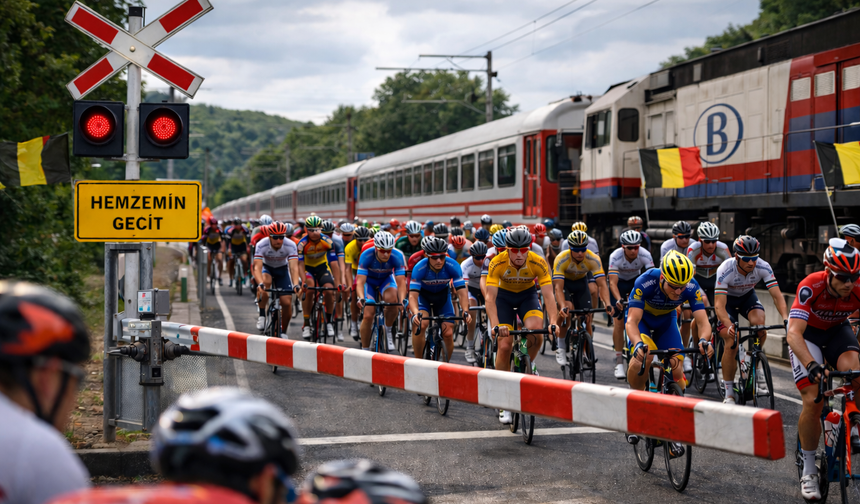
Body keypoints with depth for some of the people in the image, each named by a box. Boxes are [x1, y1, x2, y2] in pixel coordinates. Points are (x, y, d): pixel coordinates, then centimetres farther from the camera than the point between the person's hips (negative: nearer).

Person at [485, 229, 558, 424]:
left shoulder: (539, 263, -28)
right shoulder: (497, 263, -30)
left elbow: (549, 296, -34)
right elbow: (490, 298, -35)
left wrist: (553, 322, -50)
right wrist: (495, 325, -50)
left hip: (528, 295, 0)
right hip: (504, 296, 0)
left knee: (536, 333, -29)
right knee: (504, 346, -12)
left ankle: (528, 365, 3)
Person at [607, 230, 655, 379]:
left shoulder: (645, 255, -28)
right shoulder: (615, 256, -32)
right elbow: (612, 283, -37)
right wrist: (618, 300, -53)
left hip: (636, 281, 2)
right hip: (619, 282, -2)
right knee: (619, 321, -11)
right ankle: (619, 362, -8)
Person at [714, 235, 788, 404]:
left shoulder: (763, 267, -27)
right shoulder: (725, 270, -35)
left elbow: (777, 295, -29)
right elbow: (719, 305, -39)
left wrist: (785, 318, -46)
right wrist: (729, 326, -56)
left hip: (748, 296, 2)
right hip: (727, 299, -2)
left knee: (759, 323, -30)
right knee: (732, 345, -17)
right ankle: (729, 394, -5)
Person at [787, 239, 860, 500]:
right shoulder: (811, 286, -35)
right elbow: (793, 334, -41)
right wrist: (812, 365, -57)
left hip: (837, 330, 2)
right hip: (806, 334, -2)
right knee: (813, 400, -15)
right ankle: (808, 471, -1)